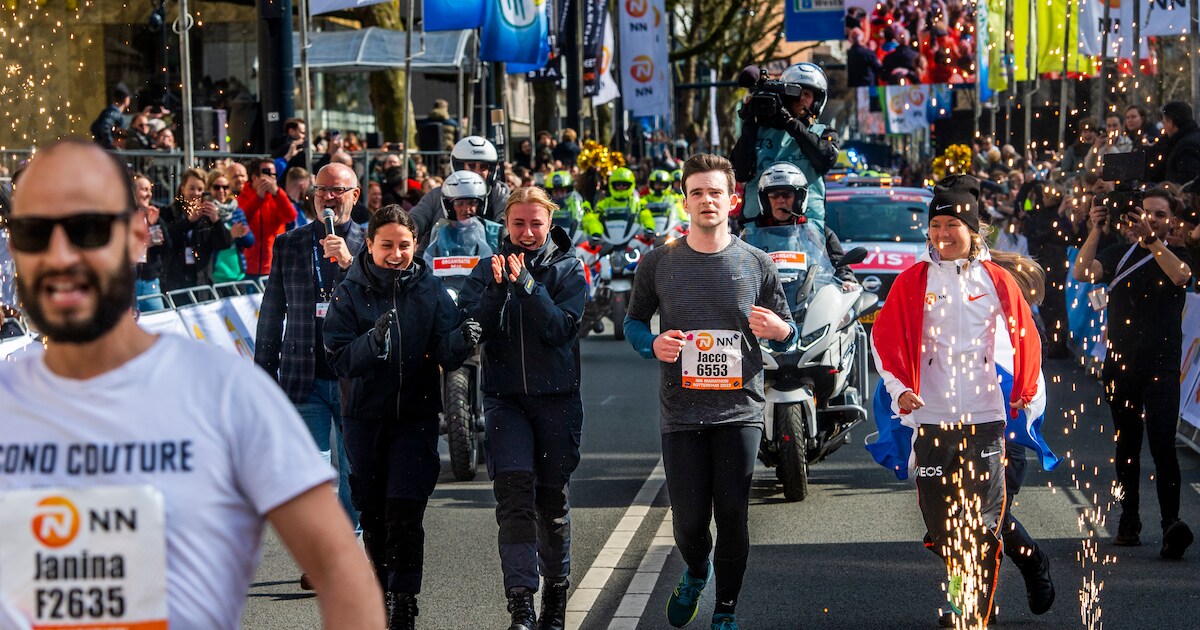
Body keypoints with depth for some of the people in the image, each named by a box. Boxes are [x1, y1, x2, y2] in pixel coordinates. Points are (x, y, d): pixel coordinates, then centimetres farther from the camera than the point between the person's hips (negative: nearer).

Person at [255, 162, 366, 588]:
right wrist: (264, 373, 9)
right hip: (305, 375, 1)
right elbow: (272, 312, 12)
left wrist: (349, 262, -20)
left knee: (356, 469, 5)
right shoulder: (289, 244, 9)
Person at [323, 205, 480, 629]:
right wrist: (374, 340, -29)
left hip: (416, 416, -1)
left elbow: (446, 355, -7)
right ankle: (384, 593, 27)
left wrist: (461, 341, -29)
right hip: (366, 416, 1)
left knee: (405, 511, -12)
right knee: (373, 514, 9)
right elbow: (339, 359, -11)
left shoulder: (431, 290, 0)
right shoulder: (350, 293, -3)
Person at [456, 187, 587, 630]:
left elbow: (561, 328, -12)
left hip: (557, 398, 0)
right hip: (505, 397, 0)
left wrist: (527, 284, -19)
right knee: (514, 492, -16)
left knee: (553, 499, 7)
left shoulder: (568, 270, 3)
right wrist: (496, 289, -19)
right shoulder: (487, 270, 7)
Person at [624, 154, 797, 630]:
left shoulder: (757, 265, 4)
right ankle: (696, 573, 35)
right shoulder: (658, 263, 3)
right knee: (689, 523, 1)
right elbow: (634, 321, 14)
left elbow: (787, 333, 11)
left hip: (739, 412, 0)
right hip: (680, 413, 0)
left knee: (732, 517, -1)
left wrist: (779, 330, -13)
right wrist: (653, 345, -8)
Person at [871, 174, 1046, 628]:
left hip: (985, 415, 0)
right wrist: (898, 387, -6)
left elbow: (1024, 335, 13)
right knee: (940, 517, 4)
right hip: (932, 416, 0)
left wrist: (1025, 390, 12)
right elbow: (885, 336, 5)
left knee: (983, 523, -6)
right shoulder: (914, 281, 3)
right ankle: (959, 587, 30)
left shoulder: (996, 279, 4)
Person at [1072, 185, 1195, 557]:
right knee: (1127, 446, 10)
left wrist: (1150, 239, -30)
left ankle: (1171, 524, -21)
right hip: (1120, 364, 3)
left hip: (1161, 367, -3)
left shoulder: (1176, 256, 5)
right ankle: (1129, 520, 18)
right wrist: (1096, 231, -18)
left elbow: (1181, 275, -19)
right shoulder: (1118, 255, 10)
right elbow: (1081, 272, -6)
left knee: (1162, 444, -15)